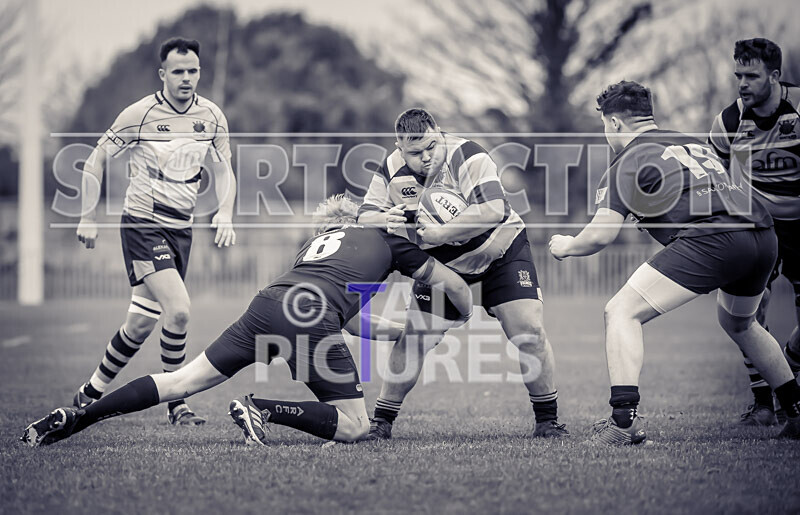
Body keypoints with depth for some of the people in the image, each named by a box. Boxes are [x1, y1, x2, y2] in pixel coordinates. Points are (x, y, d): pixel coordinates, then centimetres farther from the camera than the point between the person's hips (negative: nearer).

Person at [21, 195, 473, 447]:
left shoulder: (315, 240, 38)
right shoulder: (388, 237, 26)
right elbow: (453, 284, 32)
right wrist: (469, 316, 50)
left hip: (270, 302, 6)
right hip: (313, 318, -6)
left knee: (186, 380, 10)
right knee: (356, 425, 3)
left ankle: (75, 418, 0)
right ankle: (265, 411, -17)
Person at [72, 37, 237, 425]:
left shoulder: (211, 116, 3)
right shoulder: (140, 114, -10)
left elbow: (222, 170, 13)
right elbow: (96, 160, -1)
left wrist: (225, 212, -5)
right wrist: (88, 217, -3)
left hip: (181, 228, 5)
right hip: (142, 223, -5)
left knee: (141, 324, 6)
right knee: (178, 309, -20)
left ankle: (92, 394, 21)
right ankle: (176, 404, -7)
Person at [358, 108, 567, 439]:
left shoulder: (467, 157, -28)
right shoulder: (392, 171, -13)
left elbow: (492, 211, -41)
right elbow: (364, 217, -7)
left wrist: (429, 235, -38)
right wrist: (386, 220, -32)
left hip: (500, 250, -3)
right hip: (441, 264, 3)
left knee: (528, 330, -14)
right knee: (413, 339, -8)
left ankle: (547, 420, 0)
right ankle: (381, 421, 5)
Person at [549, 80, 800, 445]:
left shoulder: (627, 163, 10)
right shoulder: (695, 145, 30)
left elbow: (599, 236, 4)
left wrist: (565, 246, 25)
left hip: (710, 239, -8)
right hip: (764, 237, 8)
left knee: (621, 313, -1)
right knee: (738, 323, 34)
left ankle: (624, 420, -15)